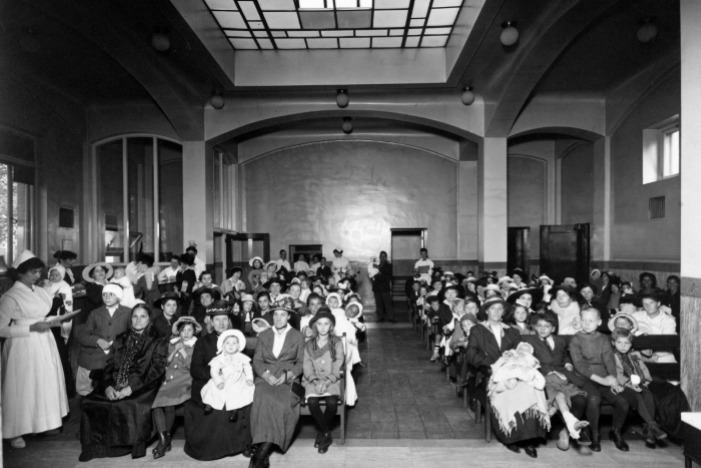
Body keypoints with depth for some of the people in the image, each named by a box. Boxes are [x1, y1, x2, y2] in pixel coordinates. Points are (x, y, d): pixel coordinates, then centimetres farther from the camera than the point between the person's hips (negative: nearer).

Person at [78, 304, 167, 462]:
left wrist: (131, 387, -17)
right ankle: (97, 446, -4)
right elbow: (109, 365, 12)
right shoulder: (120, 339, 20)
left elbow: (156, 369, -6)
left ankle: (134, 445, -13)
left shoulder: (158, 342, 5)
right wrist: (107, 385, -8)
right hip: (115, 386, 5)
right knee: (90, 403, -19)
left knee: (134, 407, -33)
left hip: (141, 388, -4)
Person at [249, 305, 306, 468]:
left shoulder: (298, 336, 12)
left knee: (283, 403, -31)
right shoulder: (263, 335, 16)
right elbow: (257, 361, 9)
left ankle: (261, 453, -28)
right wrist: (266, 375, -10)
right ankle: (264, 455, -30)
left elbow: (301, 362, 7)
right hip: (266, 378, 1)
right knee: (265, 400, -31)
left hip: (288, 379, -1)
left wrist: (288, 375, -11)